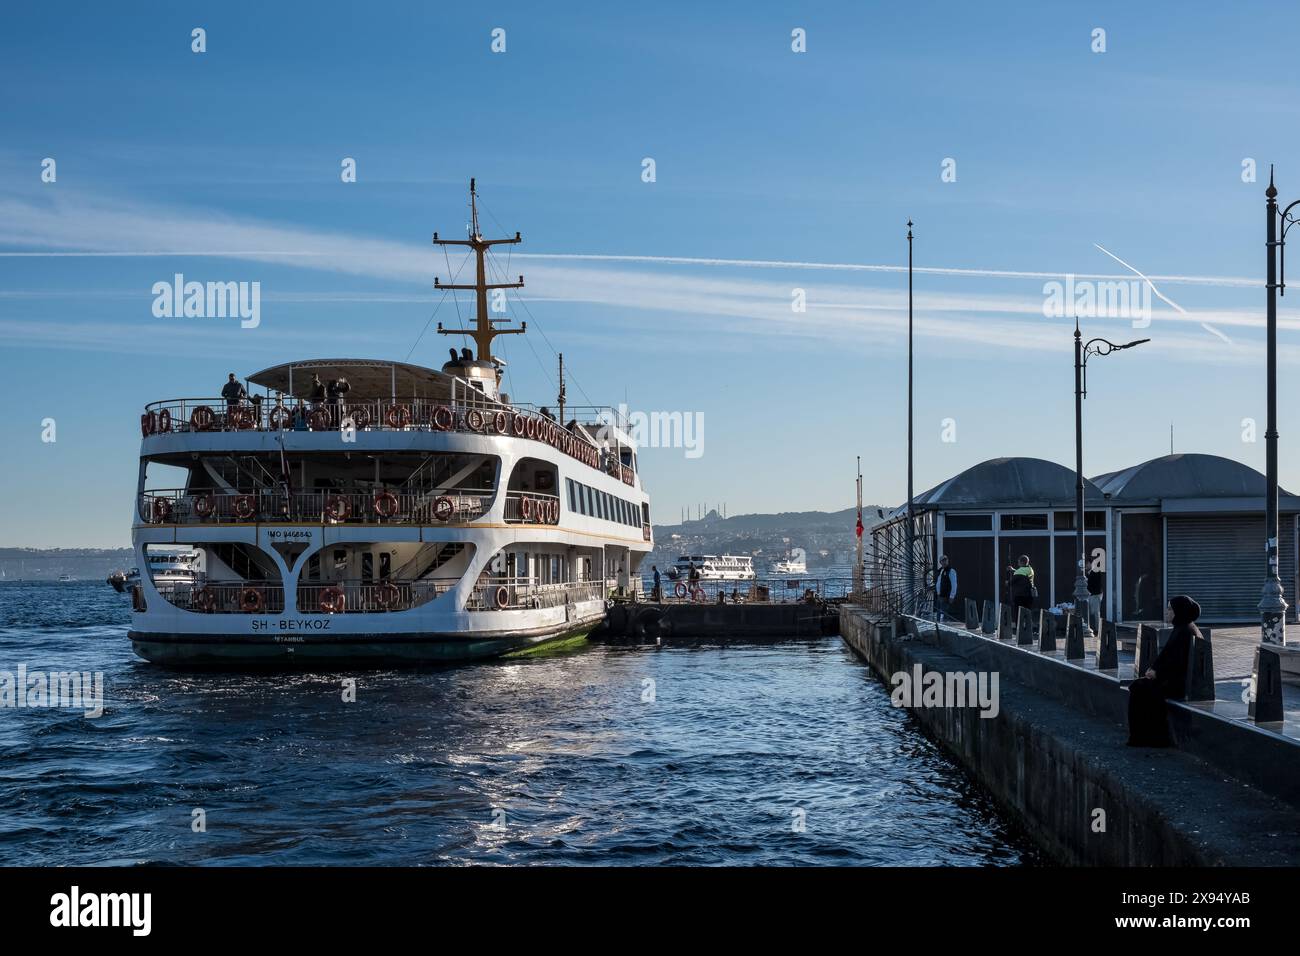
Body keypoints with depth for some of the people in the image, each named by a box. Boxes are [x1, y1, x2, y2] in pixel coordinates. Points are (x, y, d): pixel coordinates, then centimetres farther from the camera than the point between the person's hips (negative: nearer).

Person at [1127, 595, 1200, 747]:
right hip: (1173, 679, 10)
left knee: (1141, 690, -15)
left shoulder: (1186, 632, -17)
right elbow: (1166, 655, 20)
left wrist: (1157, 672, -13)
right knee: (1136, 686, 1)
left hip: (1181, 683, -10)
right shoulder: (1180, 629, 14)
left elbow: (1178, 662, -21)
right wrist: (1154, 668, 4)